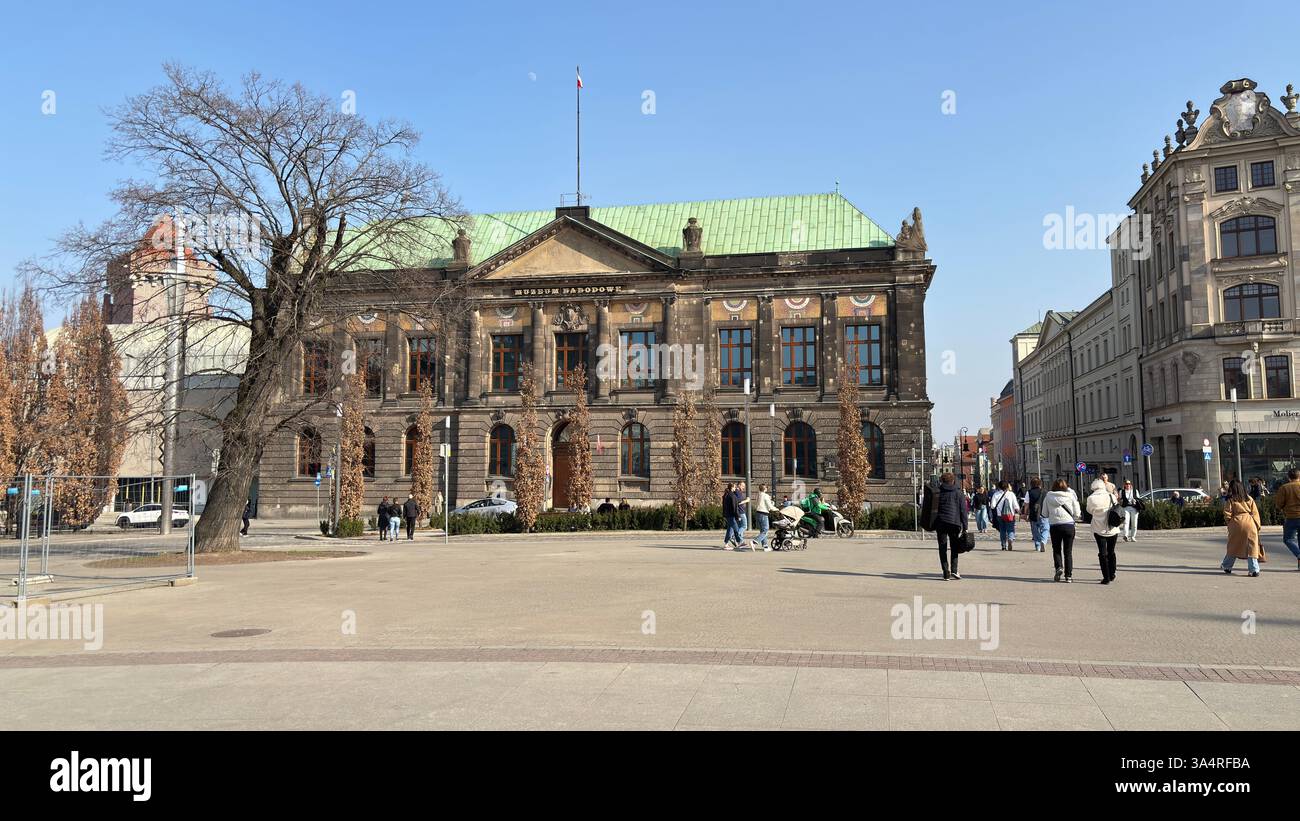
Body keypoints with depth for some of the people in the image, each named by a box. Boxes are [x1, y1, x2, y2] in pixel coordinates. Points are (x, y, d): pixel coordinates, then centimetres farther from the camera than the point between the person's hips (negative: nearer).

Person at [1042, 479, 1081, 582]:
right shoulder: (1071, 495, 2)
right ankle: (1068, 575, 5)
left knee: (1056, 549, 15)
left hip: (1054, 526, 0)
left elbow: (1044, 514, 6)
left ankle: (1059, 567, -8)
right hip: (1068, 525, 0)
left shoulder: (1048, 497, 3)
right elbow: (1077, 513, 3)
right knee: (1068, 551, 8)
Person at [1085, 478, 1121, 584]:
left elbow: (1089, 510, 6)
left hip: (1099, 530, -3)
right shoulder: (1111, 496, -4)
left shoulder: (1091, 498, -11)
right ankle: (1112, 575, 27)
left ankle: (1106, 577, -3)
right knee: (1111, 552, 18)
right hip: (1113, 529, 3)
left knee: (1102, 553, 2)